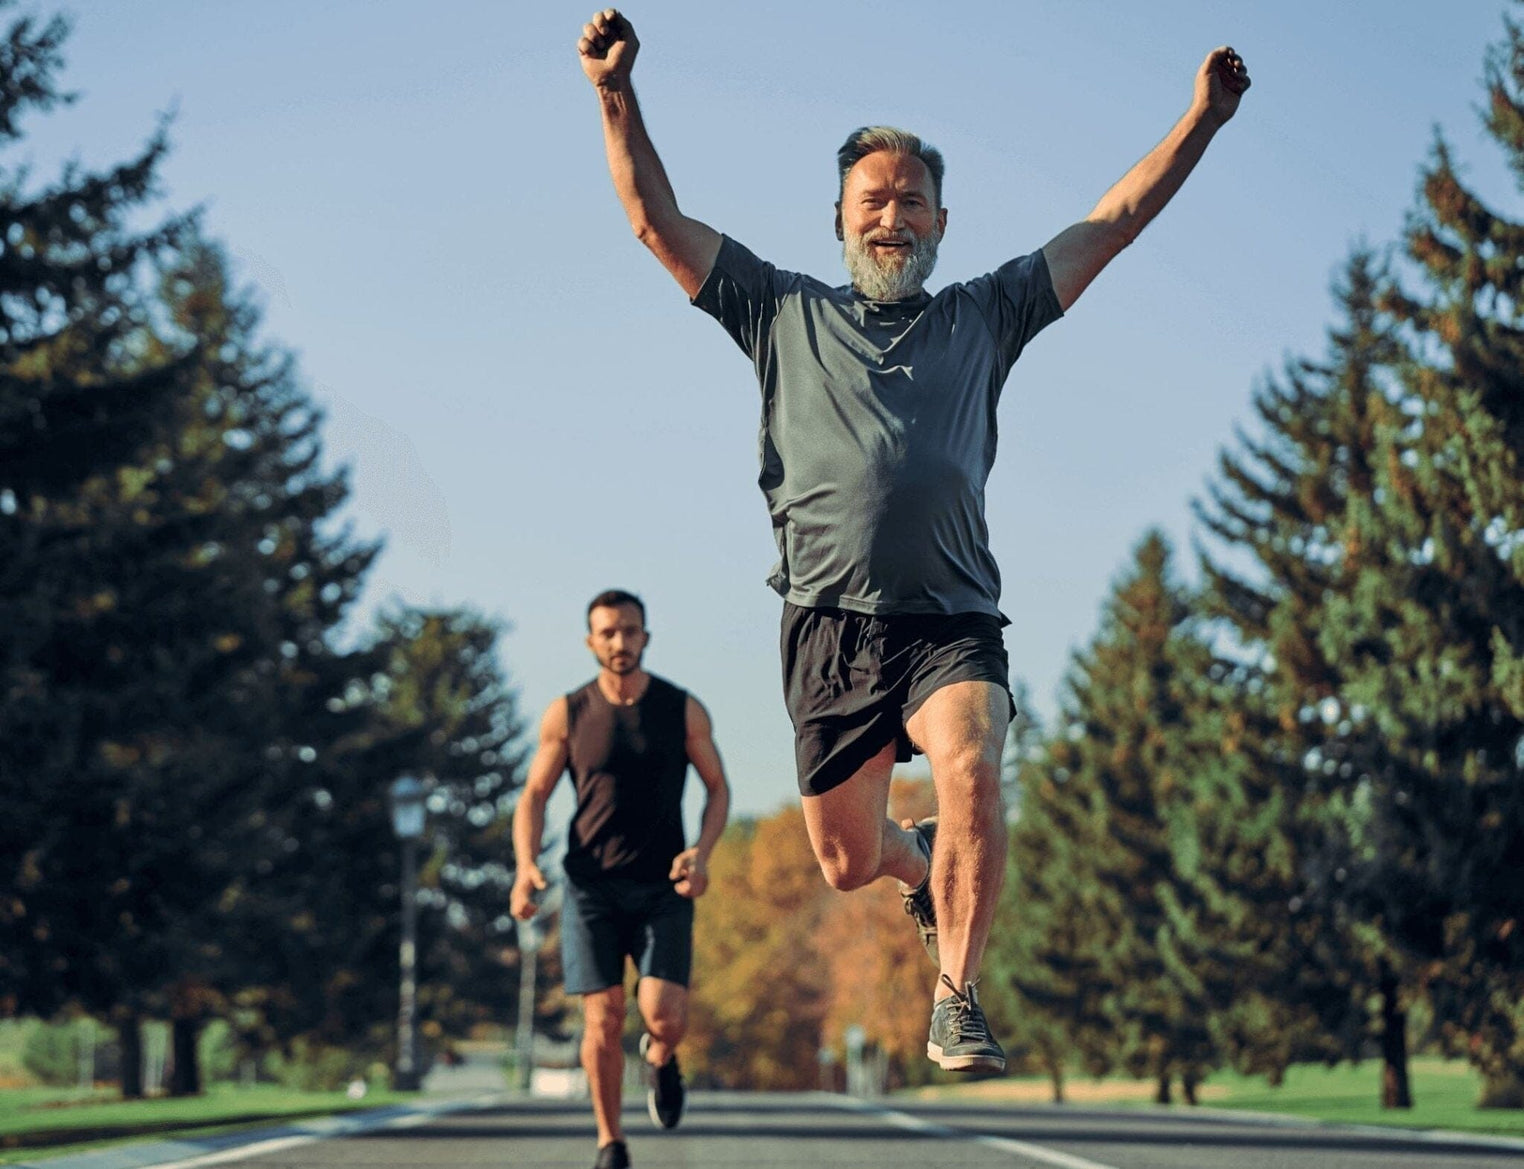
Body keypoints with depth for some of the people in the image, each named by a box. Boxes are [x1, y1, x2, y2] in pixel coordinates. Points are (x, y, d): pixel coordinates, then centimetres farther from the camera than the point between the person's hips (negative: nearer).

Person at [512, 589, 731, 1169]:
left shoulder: (683, 710, 0)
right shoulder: (567, 714, 0)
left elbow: (718, 788, 8)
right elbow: (533, 797, 4)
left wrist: (702, 851, -11)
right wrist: (526, 865, -13)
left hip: (663, 889, 0)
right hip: (591, 887, 0)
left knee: (664, 1015, -15)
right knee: (602, 1019, -6)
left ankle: (660, 1058, 22)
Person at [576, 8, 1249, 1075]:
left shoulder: (986, 316, 18)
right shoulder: (788, 313, 17)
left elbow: (1114, 222, 18)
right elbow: (658, 221, 13)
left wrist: (1202, 118, 12)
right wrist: (618, 96, 3)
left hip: (952, 621, -1)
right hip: (831, 620, 1)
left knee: (971, 773, -29)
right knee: (848, 860, 5)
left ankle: (957, 999, -17)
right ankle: (922, 867, 42)